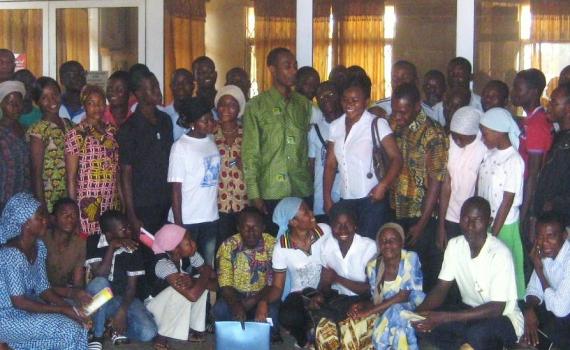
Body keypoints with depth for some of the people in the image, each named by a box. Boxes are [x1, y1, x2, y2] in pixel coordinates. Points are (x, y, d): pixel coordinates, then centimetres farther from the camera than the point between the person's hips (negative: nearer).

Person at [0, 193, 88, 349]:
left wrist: (70, 308, -11)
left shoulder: (38, 246, 1)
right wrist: (62, 310, -23)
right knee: (68, 330, -19)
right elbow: (18, 302, -25)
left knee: (77, 323, -6)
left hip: (28, 307, 8)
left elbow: (43, 289, 4)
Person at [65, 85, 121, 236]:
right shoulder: (76, 134, -5)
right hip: (88, 205, -5)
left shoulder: (112, 132, 11)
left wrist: (123, 202, 11)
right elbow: (71, 177, -5)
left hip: (113, 204, 5)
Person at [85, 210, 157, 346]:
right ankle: (97, 335, -17)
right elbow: (99, 275, -25)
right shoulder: (93, 242, -12)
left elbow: (131, 286, -7)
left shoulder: (133, 249, -7)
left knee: (148, 332, -25)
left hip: (124, 298, 1)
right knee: (99, 283, -38)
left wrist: (123, 311, -22)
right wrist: (112, 247, -31)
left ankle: (117, 329, 6)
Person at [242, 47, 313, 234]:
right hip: (271, 193, -3)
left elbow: (309, 146, 14)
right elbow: (250, 152, -2)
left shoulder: (304, 104, 12)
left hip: (302, 191, 3)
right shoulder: (256, 106, 1)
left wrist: (312, 183, 6)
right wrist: (254, 194, -7)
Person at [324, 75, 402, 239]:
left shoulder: (377, 124, -6)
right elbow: (330, 165, 10)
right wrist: (327, 199, 4)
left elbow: (396, 158, -12)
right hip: (345, 200, 5)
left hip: (372, 199, -4)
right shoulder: (336, 126, 8)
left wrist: (383, 185, -25)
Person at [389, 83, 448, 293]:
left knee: (423, 270, 3)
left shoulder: (432, 134, -13)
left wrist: (422, 224, -13)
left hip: (420, 216, -5)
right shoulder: (394, 126, 4)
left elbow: (436, 181, -13)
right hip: (395, 213, 5)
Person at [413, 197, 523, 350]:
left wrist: (444, 317, -33)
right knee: (424, 325, -18)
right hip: (470, 311, 6)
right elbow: (441, 288, -2)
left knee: (477, 334, -39)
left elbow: (496, 309, -26)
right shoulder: (454, 245, -5)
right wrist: (420, 311, -26)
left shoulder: (500, 253, -24)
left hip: (503, 318, -6)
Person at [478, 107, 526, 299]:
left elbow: (508, 201, -16)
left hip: (503, 225, -6)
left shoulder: (514, 161, -19)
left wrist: (493, 235, -13)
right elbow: (481, 187, 7)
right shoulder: (490, 153, 1)